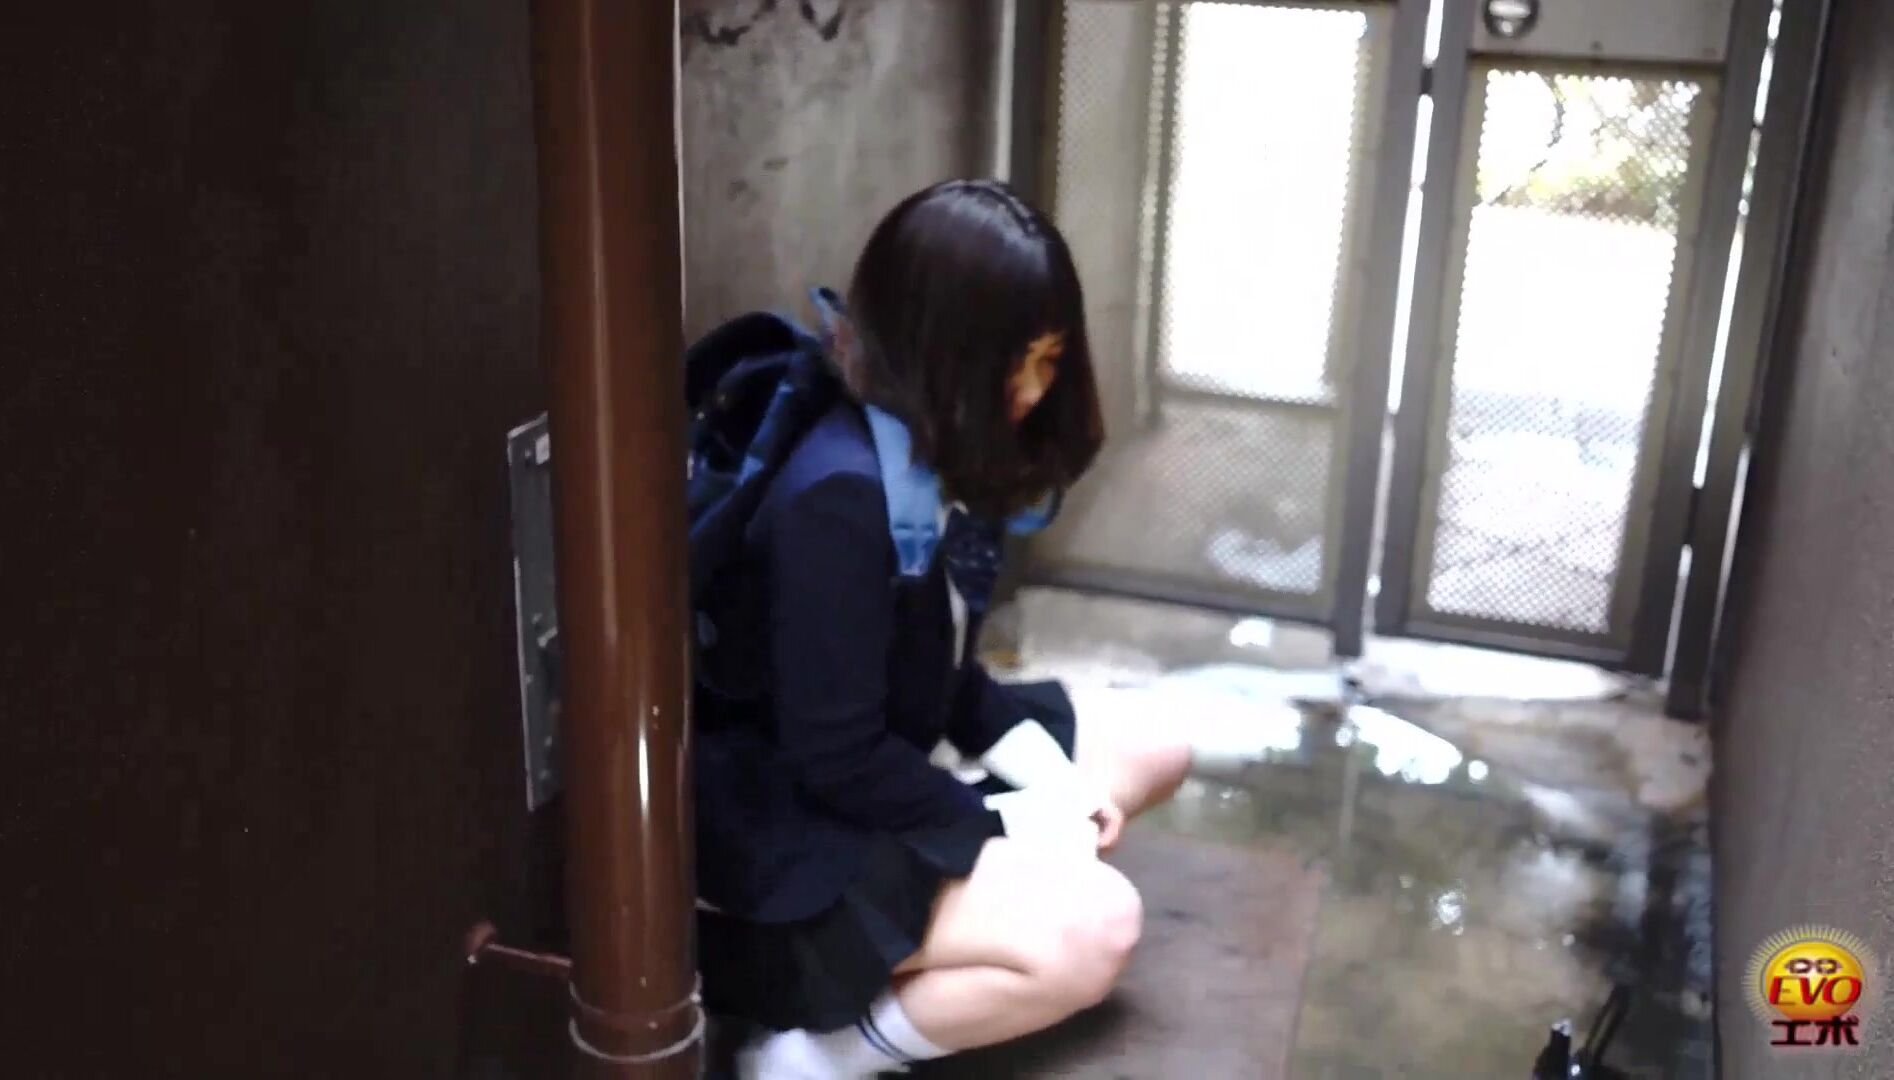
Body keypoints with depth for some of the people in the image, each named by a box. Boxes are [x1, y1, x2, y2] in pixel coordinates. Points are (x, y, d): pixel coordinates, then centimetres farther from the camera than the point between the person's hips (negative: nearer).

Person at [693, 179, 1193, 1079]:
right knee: (1095, 931, -24)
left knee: (1153, 756, 13)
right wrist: (1005, 827, -16)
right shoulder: (839, 498, -28)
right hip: (794, 834, -10)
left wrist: (1046, 771, -4)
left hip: (882, 778, 10)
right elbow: (835, 760, -26)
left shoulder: (944, 456, 0)